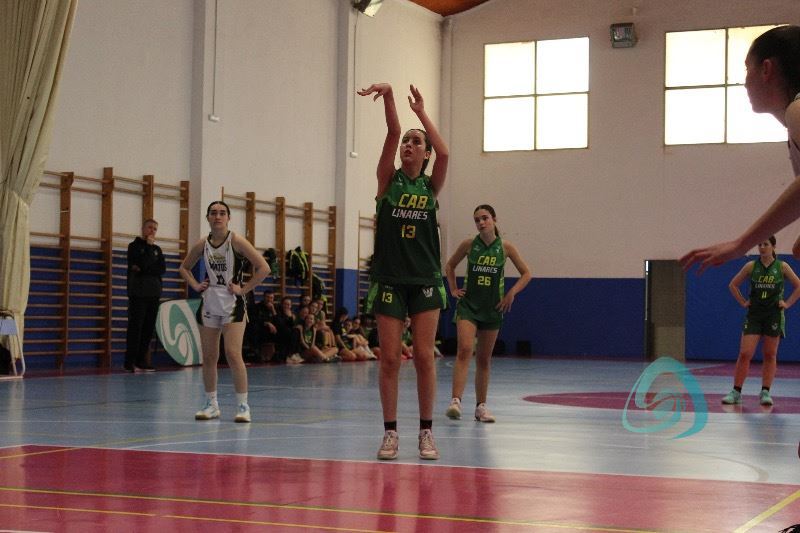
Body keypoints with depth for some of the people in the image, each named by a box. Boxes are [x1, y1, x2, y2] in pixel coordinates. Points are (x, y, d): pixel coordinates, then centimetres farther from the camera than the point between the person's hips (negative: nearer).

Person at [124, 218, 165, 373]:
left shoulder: (157, 249, 17)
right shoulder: (134, 246, 2)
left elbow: (162, 268, 2)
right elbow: (142, 263, -14)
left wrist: (143, 269, -10)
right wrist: (149, 246, -6)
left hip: (153, 293, 5)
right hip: (138, 293, -5)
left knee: (149, 328, 2)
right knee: (135, 327, -7)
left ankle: (141, 360, 7)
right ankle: (130, 362, -6)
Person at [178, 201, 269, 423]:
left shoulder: (236, 241, -9)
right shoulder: (202, 244, 4)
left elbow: (263, 268, -13)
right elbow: (184, 268, 22)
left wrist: (244, 289, -14)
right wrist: (195, 285, 6)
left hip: (232, 304, -5)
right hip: (209, 304, 5)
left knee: (233, 355, -14)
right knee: (208, 357, 7)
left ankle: (243, 405, -6)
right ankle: (211, 404, 18)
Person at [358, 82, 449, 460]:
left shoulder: (431, 185, 5)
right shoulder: (388, 180, 4)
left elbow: (444, 153, -15)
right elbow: (392, 133, -11)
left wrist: (421, 113, -11)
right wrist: (388, 96, -24)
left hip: (425, 280, 0)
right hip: (389, 280, 0)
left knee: (424, 357, 0)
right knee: (389, 358, 0)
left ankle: (426, 432, 8)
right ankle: (390, 433, 7)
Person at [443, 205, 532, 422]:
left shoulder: (505, 247, -2)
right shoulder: (469, 245, -2)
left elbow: (526, 273, 7)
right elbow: (449, 266, 15)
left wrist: (511, 293, -4)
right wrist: (453, 289, 6)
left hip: (493, 308, 1)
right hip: (468, 304, -1)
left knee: (484, 359, 8)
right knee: (464, 350, -20)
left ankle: (481, 406, 17)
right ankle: (456, 401, -27)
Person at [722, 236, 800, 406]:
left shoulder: (782, 267, 0)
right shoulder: (751, 266, 2)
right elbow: (733, 285, 12)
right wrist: (743, 302, 5)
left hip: (774, 315, 0)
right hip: (754, 314, 0)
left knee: (770, 355, 4)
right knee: (745, 354, -7)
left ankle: (765, 392, 10)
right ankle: (736, 392, -2)